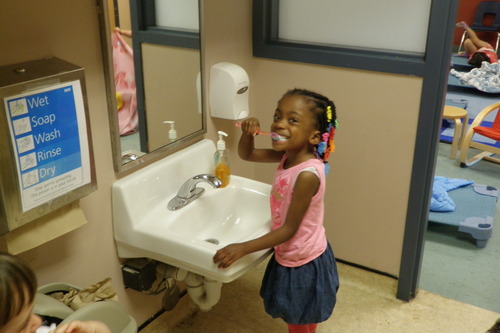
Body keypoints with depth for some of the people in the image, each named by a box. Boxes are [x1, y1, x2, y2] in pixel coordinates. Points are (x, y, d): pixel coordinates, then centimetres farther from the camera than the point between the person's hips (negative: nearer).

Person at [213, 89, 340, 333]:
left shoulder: (307, 175, -33)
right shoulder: (289, 155, -8)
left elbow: (289, 229, -28)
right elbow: (246, 155, 7)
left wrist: (243, 248, -29)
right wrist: (247, 134, -15)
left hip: (303, 263, -8)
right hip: (289, 257, 8)